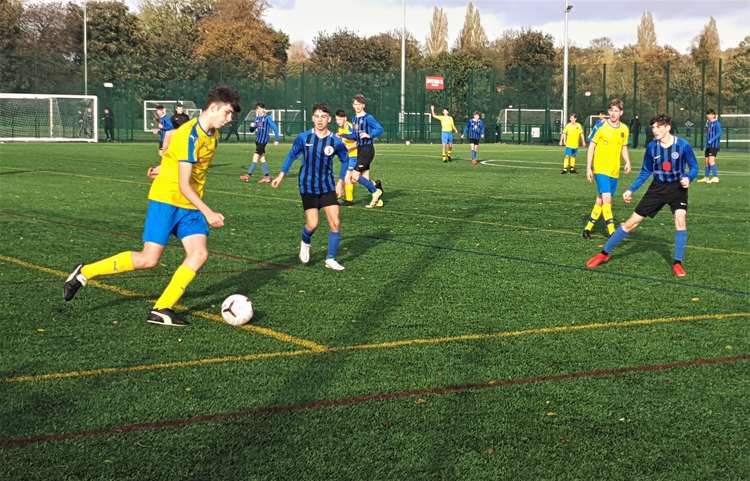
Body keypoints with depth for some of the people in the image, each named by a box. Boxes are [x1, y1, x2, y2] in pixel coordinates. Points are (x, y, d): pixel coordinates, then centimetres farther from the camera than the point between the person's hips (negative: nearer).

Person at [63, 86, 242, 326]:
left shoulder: (212, 133, 7)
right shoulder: (190, 135, -21)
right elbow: (184, 186, -23)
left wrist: (164, 168, 30)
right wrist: (208, 213, -24)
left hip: (190, 206, 8)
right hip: (166, 199, -8)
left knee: (199, 254, -11)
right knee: (148, 259, -11)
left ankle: (161, 310, -8)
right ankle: (85, 273, 5)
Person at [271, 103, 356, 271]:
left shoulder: (335, 142, -9)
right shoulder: (303, 138, -9)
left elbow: (345, 159, 9)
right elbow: (292, 155, 8)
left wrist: (340, 181, 3)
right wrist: (281, 175, 6)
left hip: (328, 187, 1)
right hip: (308, 187, -1)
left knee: (335, 223, -8)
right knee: (312, 224, -6)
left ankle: (331, 259, 7)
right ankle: (305, 243, 29)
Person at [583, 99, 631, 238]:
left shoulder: (624, 129, 5)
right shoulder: (601, 126, -8)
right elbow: (591, 147, -3)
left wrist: (627, 162, -1)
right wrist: (588, 168, -6)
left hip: (614, 171, 5)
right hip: (600, 169, -5)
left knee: (600, 201, 10)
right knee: (606, 198, -17)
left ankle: (588, 228, 22)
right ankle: (612, 231, -16)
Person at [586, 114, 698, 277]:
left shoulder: (683, 145, -14)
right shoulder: (652, 146, -6)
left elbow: (694, 167, -3)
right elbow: (646, 171, 8)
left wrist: (688, 178, -24)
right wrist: (631, 190, 4)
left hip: (677, 187, -2)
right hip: (657, 188, 2)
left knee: (680, 218, -26)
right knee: (632, 221, 0)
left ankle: (677, 263, -13)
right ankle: (605, 253, 12)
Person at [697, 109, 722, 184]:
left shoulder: (717, 123, -9)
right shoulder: (708, 123, 16)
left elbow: (719, 134, -17)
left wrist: (711, 140, -24)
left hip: (714, 145, -9)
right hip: (708, 146, 9)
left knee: (711, 161, -17)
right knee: (707, 161, 11)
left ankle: (715, 177, -18)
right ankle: (706, 177, 20)